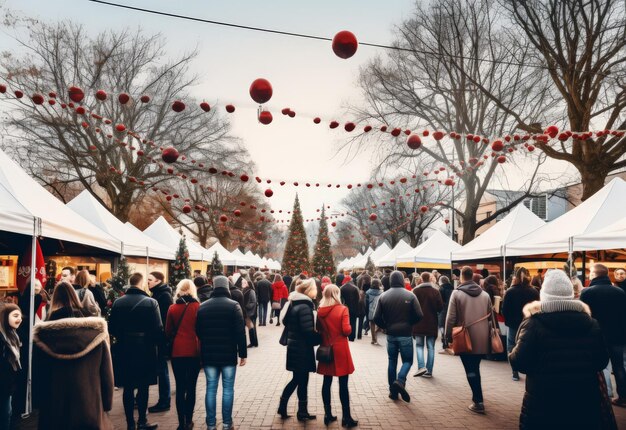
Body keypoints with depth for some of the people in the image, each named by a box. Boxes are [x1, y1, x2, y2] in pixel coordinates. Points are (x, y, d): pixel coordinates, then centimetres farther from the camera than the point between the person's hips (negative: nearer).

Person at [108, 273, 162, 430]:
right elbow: (158, 329, -12)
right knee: (143, 387, 8)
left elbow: (111, 328, 3)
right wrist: (159, 343, 6)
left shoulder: (118, 302, 0)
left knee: (128, 388, 10)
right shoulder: (151, 302, -12)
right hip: (145, 350, -3)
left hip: (124, 350, 3)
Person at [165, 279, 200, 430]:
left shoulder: (172, 308, -2)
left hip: (177, 351, 1)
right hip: (194, 351, -1)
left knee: (180, 387, 7)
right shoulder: (198, 307, -6)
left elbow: (168, 331, 4)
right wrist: (202, 347, 13)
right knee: (191, 387, 9)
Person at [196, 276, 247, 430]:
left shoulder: (202, 306, 4)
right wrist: (243, 353, -5)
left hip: (208, 355, 3)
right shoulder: (233, 305, -7)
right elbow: (240, 332, -10)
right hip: (228, 354, -3)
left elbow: (198, 332, 10)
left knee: (211, 389, 8)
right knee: (228, 389, 6)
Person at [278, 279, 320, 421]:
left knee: (297, 379, 19)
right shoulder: (304, 306, -21)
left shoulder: (294, 304, 8)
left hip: (294, 346, 9)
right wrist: (321, 339, -10)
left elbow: (286, 321, 17)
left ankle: (282, 407, 23)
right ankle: (302, 413, 18)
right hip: (302, 349, -9)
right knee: (302, 380, 5)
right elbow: (308, 331, -24)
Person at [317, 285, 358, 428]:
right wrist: (349, 329, 6)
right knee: (343, 385, 1)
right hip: (340, 350, -4)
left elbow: (318, 330, 9)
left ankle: (327, 414, 17)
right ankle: (346, 417, 7)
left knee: (327, 382, 11)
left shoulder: (320, 311, 1)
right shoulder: (342, 309, -12)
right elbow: (347, 330, -15)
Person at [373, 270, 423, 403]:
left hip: (391, 335, 3)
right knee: (408, 360, 11)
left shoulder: (383, 296, -3)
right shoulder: (410, 295, -9)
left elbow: (377, 318, -7)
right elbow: (419, 315, -11)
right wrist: (409, 324, 6)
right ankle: (400, 380, -14)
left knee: (392, 361, 14)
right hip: (406, 334, -2)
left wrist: (386, 326, 10)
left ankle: (393, 391, 16)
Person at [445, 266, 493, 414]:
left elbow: (451, 317, -10)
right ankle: (477, 397, 25)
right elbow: (490, 316, 10)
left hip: (465, 338, -4)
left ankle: (478, 402, 1)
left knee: (470, 370, 3)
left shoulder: (457, 293, -8)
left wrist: (449, 335, 1)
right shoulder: (485, 294, 6)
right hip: (482, 339, 4)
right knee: (475, 368, 18)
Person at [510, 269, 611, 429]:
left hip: (542, 403, -3)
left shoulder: (533, 324, -13)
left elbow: (520, 362, -15)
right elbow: (601, 362, 8)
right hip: (584, 402, 4)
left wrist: (512, 354, 5)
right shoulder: (591, 324, 1)